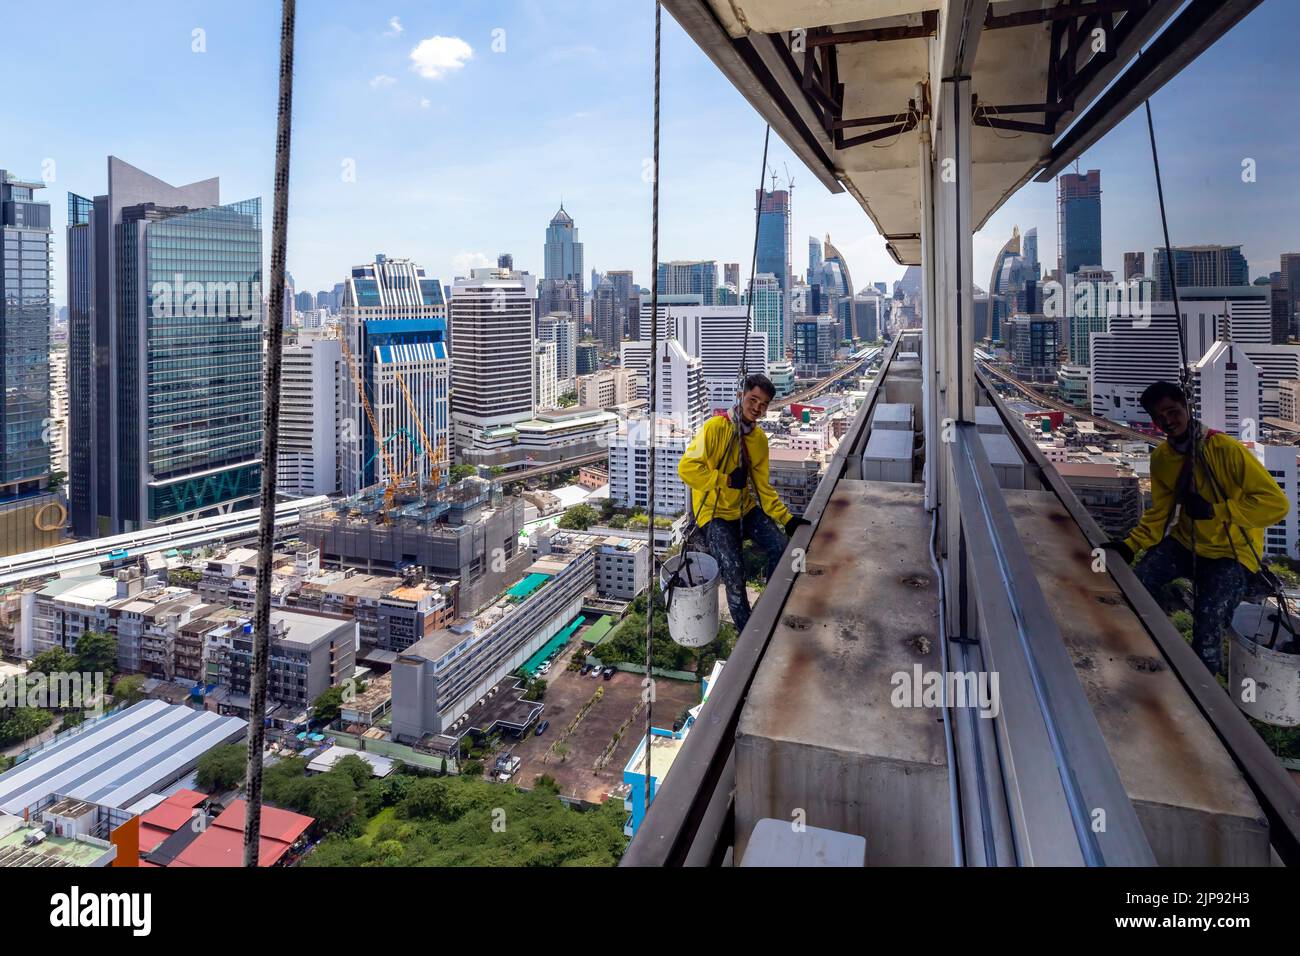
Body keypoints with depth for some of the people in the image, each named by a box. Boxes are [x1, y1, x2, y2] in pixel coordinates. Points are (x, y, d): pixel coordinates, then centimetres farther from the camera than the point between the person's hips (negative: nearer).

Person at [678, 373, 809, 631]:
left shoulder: (759, 438, 3)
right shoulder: (715, 428, -17)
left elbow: (762, 486, 6)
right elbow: (687, 468, -24)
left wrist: (786, 518, -3)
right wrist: (727, 480, -21)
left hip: (747, 509, 6)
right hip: (715, 514, -6)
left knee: (780, 549, -11)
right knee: (733, 571, -17)